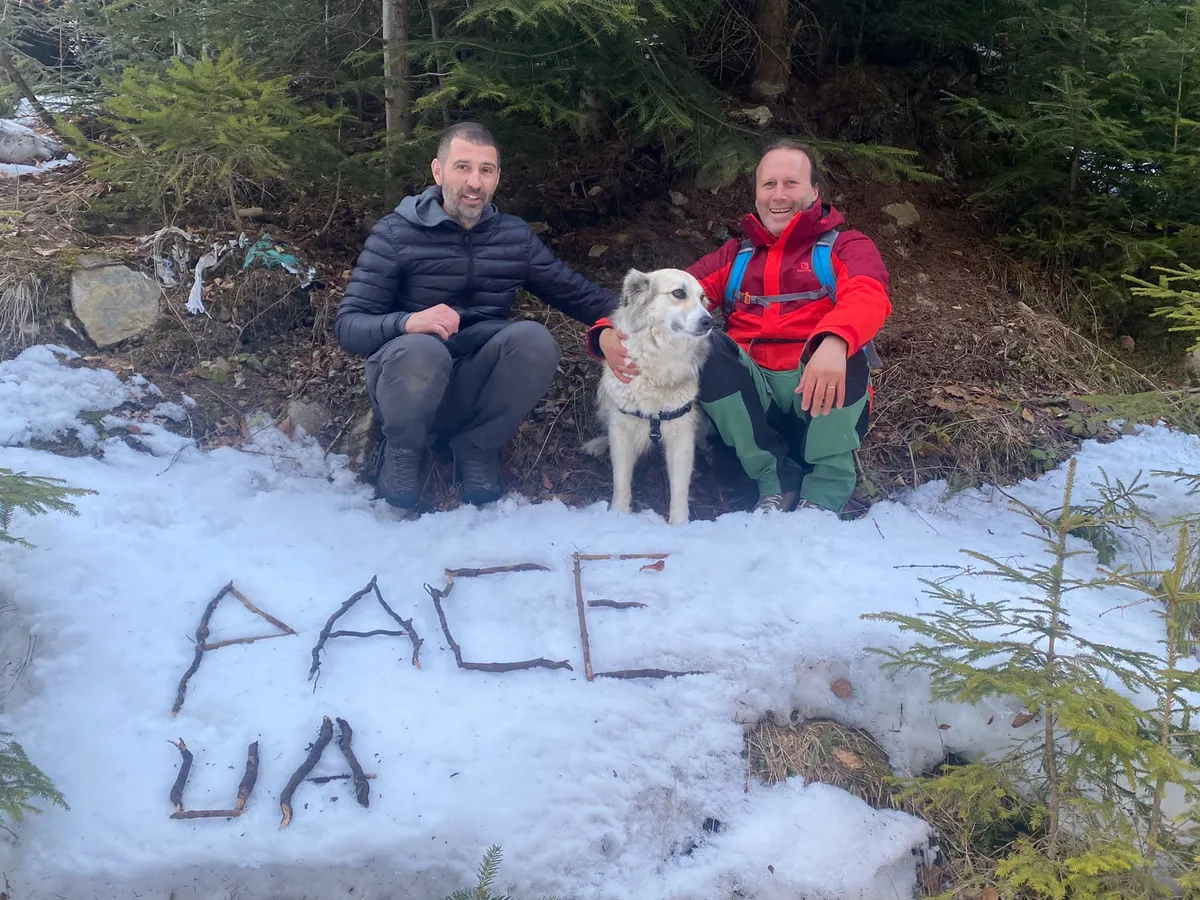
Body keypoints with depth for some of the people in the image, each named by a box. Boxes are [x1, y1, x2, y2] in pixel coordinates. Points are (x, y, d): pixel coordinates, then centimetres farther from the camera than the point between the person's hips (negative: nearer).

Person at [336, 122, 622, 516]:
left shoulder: (515, 236, 7)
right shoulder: (395, 233, -4)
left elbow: (577, 293, 8)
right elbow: (348, 325, -11)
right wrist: (408, 322, -32)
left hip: (477, 389, 3)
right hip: (410, 378, -2)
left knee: (534, 337, -26)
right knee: (421, 350, -36)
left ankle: (477, 450, -3)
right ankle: (402, 450, -5)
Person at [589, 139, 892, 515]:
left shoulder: (845, 247, 8)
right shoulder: (735, 256, 18)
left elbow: (868, 297, -17)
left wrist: (834, 341, -42)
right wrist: (610, 331, -20)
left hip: (824, 402, -2)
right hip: (753, 400, 2)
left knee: (840, 344, -32)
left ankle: (827, 485, -11)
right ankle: (775, 477, -12)